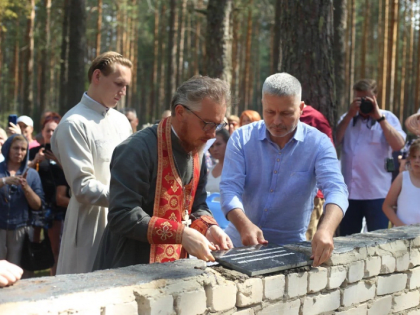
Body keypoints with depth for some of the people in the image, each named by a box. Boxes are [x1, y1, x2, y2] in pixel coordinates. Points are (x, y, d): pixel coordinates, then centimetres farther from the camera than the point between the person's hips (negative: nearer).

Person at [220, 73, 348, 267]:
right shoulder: (241, 138, -3)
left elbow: (335, 190, -18)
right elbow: (230, 188, -11)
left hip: (290, 245, -1)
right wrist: (244, 225, -32)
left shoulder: (318, 143, -6)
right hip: (240, 242, 1)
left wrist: (325, 230, -39)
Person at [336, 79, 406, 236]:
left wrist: (379, 117, -12)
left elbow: (398, 145, -12)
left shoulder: (387, 118, 5)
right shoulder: (347, 118, 15)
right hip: (348, 192, 3)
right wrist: (350, 115, -7)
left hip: (377, 193, -3)